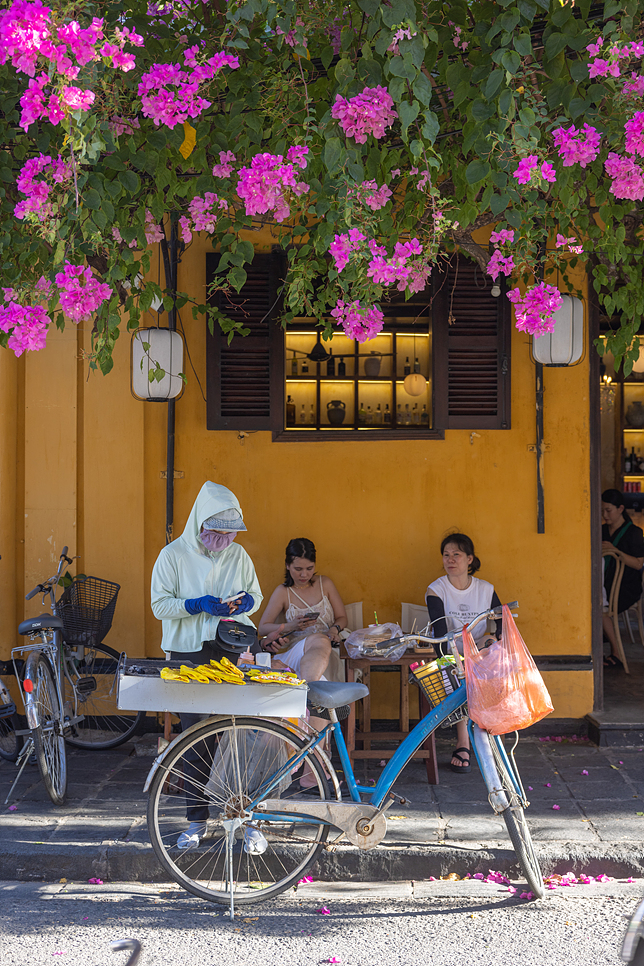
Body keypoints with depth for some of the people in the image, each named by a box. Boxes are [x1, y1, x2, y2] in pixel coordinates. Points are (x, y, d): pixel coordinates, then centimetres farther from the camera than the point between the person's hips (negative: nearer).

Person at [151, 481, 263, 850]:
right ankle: (197, 819, 16)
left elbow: (256, 594, 17)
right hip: (190, 655, -1)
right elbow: (159, 605, -3)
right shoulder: (174, 555, -1)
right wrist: (198, 605, -19)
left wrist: (246, 602, -7)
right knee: (195, 739, 4)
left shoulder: (238, 554, 8)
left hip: (234, 652, 2)